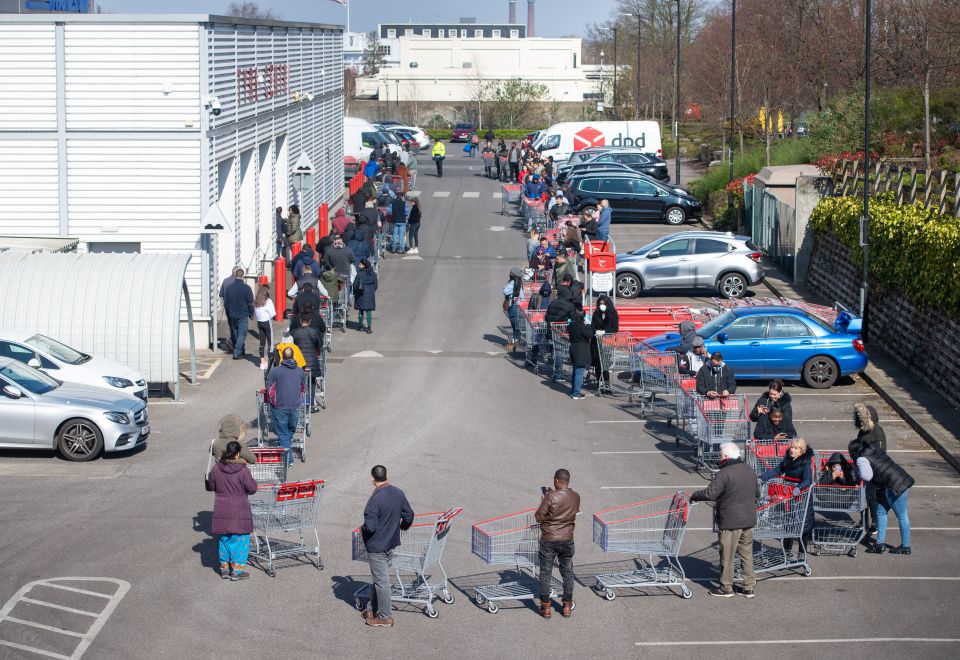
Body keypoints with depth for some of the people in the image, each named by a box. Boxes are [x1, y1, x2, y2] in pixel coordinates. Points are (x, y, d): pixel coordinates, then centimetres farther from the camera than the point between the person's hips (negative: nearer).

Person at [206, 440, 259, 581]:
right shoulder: (242, 470, -16)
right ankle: (237, 569, 4)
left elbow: (210, 487, 9)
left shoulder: (216, 469, -3)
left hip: (221, 511, 4)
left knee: (224, 539, 17)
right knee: (240, 540, 5)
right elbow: (252, 488, -11)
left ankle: (224, 567, 22)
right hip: (239, 511, -4)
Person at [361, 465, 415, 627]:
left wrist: (362, 529, -5)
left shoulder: (375, 500, -25)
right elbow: (409, 516, 6)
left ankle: (385, 617, 12)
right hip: (392, 543, 8)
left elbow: (370, 526, -27)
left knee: (381, 580, 3)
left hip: (377, 545, -8)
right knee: (379, 577, 20)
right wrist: (401, 527, 25)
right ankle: (372, 608, 32)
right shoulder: (399, 493, -2)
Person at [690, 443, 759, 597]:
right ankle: (749, 587, 18)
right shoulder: (750, 471, 8)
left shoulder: (724, 474, -18)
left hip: (731, 521, -7)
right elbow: (757, 493, 18)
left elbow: (710, 494, -22)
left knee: (727, 555, 5)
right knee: (747, 553, 15)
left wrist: (694, 496, -7)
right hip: (749, 519, 7)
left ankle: (726, 587, 14)